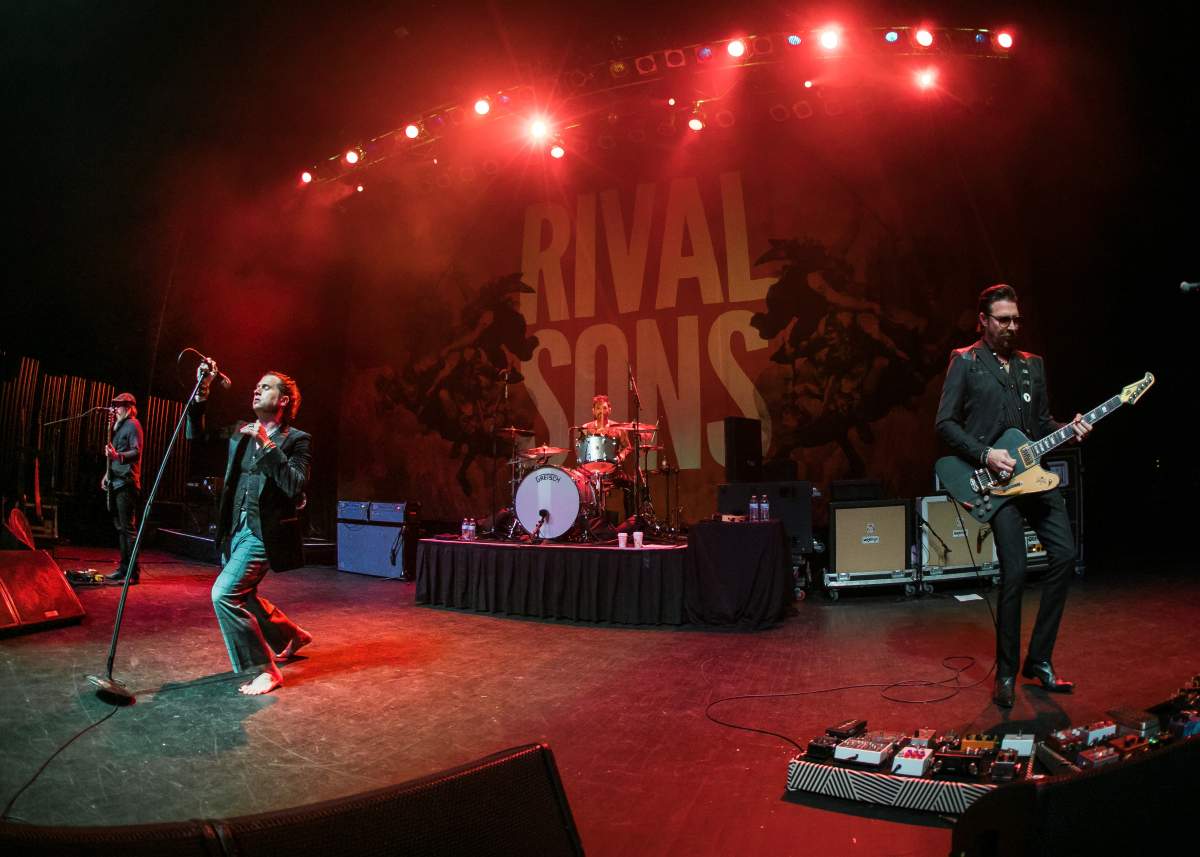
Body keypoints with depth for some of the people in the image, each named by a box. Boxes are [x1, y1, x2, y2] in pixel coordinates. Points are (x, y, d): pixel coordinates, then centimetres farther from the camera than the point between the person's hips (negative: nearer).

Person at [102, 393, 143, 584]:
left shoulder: (133, 425, -7)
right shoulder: (119, 426, 21)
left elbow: (136, 452, -17)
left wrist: (118, 456, -32)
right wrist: (107, 474, 21)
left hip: (126, 483, -10)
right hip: (116, 482, 10)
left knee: (128, 528, -10)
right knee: (120, 527, 13)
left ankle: (133, 572, -9)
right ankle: (123, 568, 19)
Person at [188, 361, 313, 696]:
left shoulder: (296, 439, -10)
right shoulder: (241, 432, 10)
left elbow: (295, 487, -22)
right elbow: (197, 436, 14)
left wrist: (267, 446, -26)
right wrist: (201, 395, 2)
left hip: (265, 532, -8)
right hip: (237, 529, 8)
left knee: (224, 594, -18)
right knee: (239, 596, 20)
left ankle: (264, 670, -5)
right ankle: (290, 637, 43)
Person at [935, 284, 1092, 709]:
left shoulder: (1032, 364, 18)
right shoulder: (964, 361, 1)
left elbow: (1042, 421, 21)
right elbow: (945, 423, -5)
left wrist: (1069, 430, 1)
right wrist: (984, 455, -14)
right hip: (995, 481, -6)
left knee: (1065, 554, -1)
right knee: (1014, 571, -10)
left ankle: (1038, 660, 14)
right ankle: (1006, 674, 5)